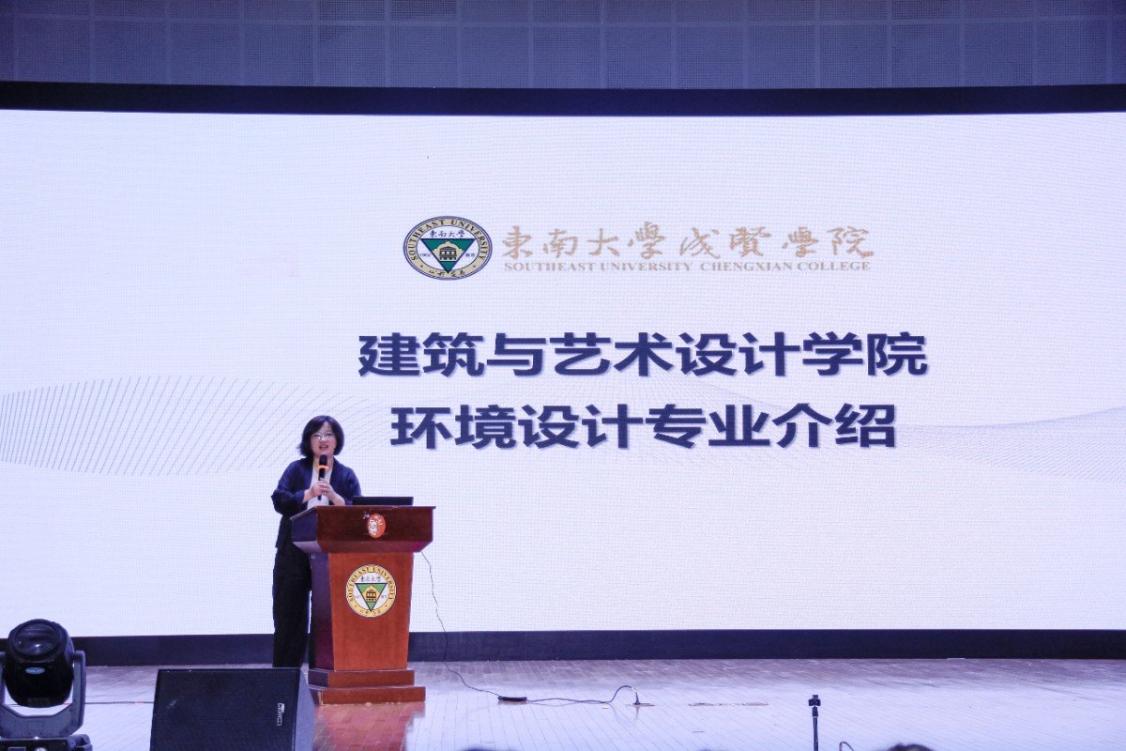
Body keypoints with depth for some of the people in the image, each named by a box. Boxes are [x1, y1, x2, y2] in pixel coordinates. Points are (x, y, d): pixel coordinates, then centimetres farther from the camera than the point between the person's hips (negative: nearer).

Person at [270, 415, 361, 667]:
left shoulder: (346, 476, 10)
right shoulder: (296, 469, 8)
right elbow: (279, 501, -4)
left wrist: (334, 496, -16)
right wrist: (309, 493, -17)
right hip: (294, 554, 0)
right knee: (289, 617, 2)